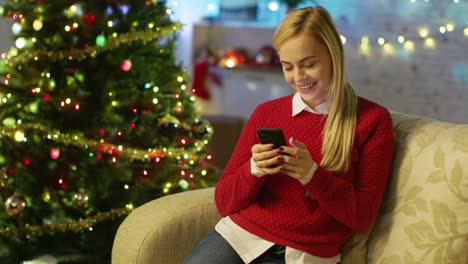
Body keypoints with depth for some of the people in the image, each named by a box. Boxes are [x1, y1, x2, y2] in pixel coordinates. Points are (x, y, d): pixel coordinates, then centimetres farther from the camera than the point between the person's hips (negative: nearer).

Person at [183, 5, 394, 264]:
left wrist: (312, 175, -16)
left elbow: (362, 216, -2)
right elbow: (224, 201, 7)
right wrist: (253, 170, -13)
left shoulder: (372, 120, 2)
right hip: (240, 234, 2)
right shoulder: (266, 113, 8)